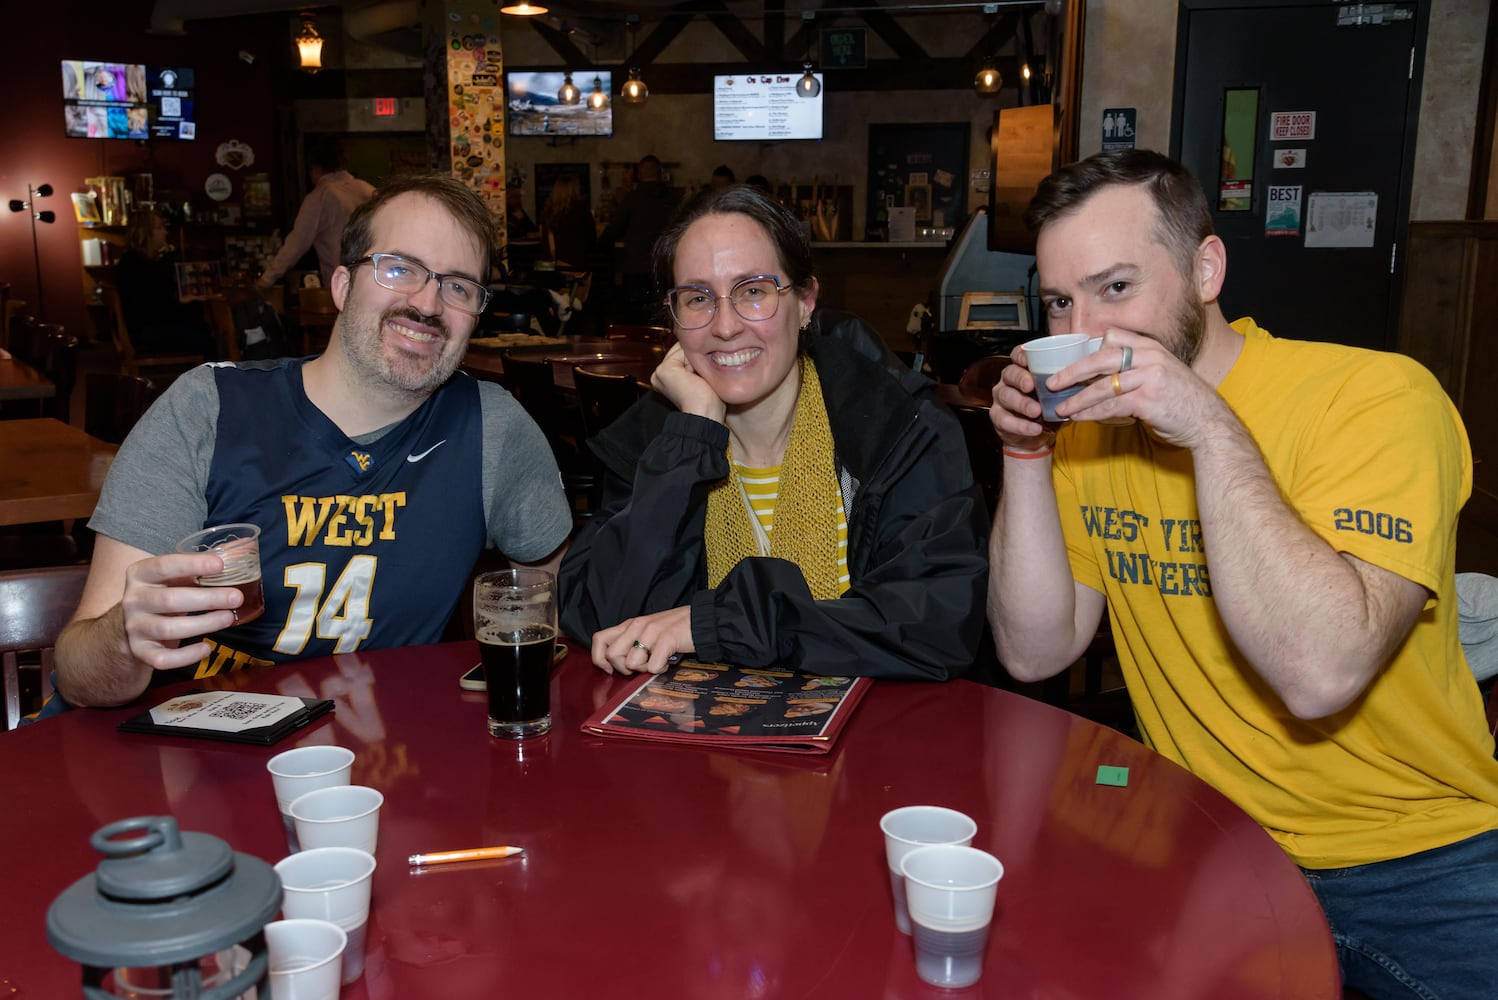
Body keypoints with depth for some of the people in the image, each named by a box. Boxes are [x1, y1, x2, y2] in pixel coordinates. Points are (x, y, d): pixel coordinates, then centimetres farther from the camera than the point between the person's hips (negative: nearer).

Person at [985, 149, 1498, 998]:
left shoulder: (1380, 397, -15)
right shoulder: (1092, 421, 2)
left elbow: (1319, 673, -28)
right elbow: (1036, 652, -3)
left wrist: (1212, 429, -28)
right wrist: (1026, 452, -11)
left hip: (1419, 856, -3)